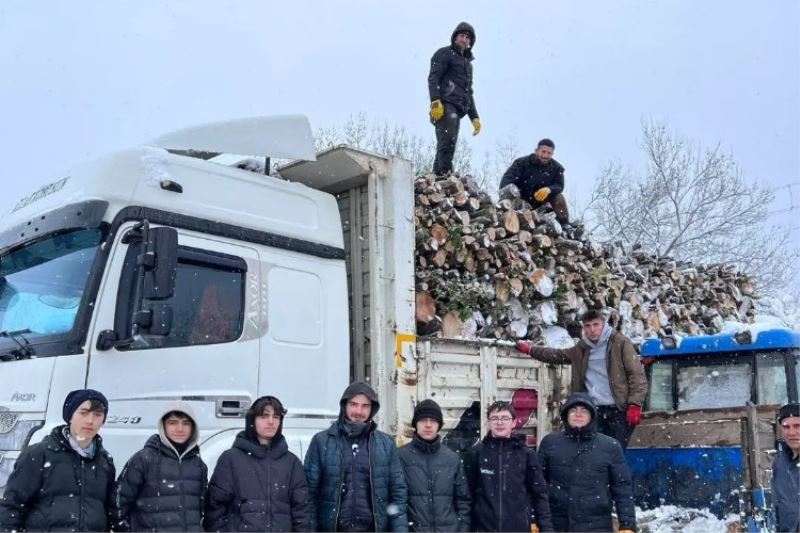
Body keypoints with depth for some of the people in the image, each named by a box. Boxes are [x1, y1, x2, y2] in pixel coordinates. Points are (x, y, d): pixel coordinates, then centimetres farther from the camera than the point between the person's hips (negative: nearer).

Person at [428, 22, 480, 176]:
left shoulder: (468, 63, 33)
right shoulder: (445, 53, 9)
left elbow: (468, 93, 34)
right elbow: (433, 78, -5)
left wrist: (474, 117, 25)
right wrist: (435, 101, -21)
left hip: (457, 109, 8)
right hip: (445, 105, -8)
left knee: (446, 147, 1)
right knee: (447, 143, -23)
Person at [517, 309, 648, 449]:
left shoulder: (620, 342, -4)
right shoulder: (582, 348, 13)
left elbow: (637, 374, -8)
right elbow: (558, 355, 28)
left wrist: (634, 405, -16)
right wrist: (530, 349, 26)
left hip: (619, 410, -5)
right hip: (595, 411, 5)